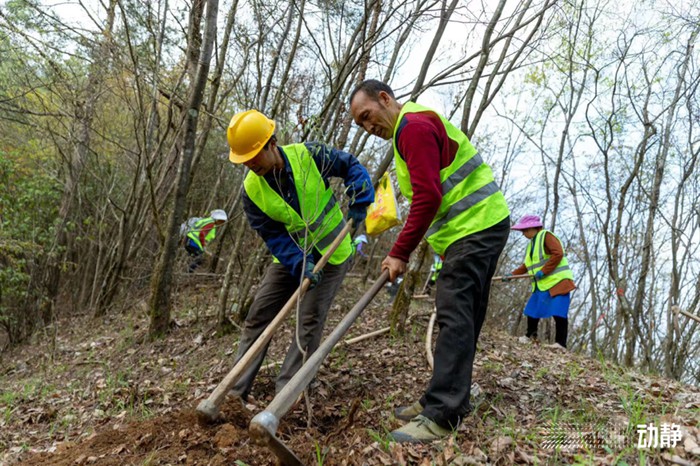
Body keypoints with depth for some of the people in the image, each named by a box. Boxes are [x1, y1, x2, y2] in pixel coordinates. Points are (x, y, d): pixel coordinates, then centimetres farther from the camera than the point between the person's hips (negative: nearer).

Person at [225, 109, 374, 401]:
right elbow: (273, 236, -14)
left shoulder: (309, 156, -20)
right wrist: (300, 266, -28)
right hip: (290, 257, 3)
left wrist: (358, 209, -16)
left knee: (309, 322, -8)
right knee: (257, 317, 2)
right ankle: (235, 390, 13)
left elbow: (352, 167, -6)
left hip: (332, 253, -3)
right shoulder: (252, 190, -14)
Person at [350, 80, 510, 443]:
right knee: (462, 317, 11)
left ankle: (441, 416, -11)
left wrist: (400, 253, -16)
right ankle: (449, 399, 19)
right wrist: (404, 250, 15)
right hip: (479, 225, 11)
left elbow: (427, 197, -20)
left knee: (454, 316, -14)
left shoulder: (414, 126, -11)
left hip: (476, 226, -11)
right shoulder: (410, 130, 24)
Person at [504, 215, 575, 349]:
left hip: (558, 281, -9)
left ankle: (561, 343, -8)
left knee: (558, 313, -12)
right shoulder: (531, 243, 20)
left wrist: (543, 271, -21)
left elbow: (558, 254, -20)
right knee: (532, 310, 12)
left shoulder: (546, 235, -7)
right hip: (542, 285, 9)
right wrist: (512, 274, 13)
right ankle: (530, 336, 26)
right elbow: (527, 265, 24)